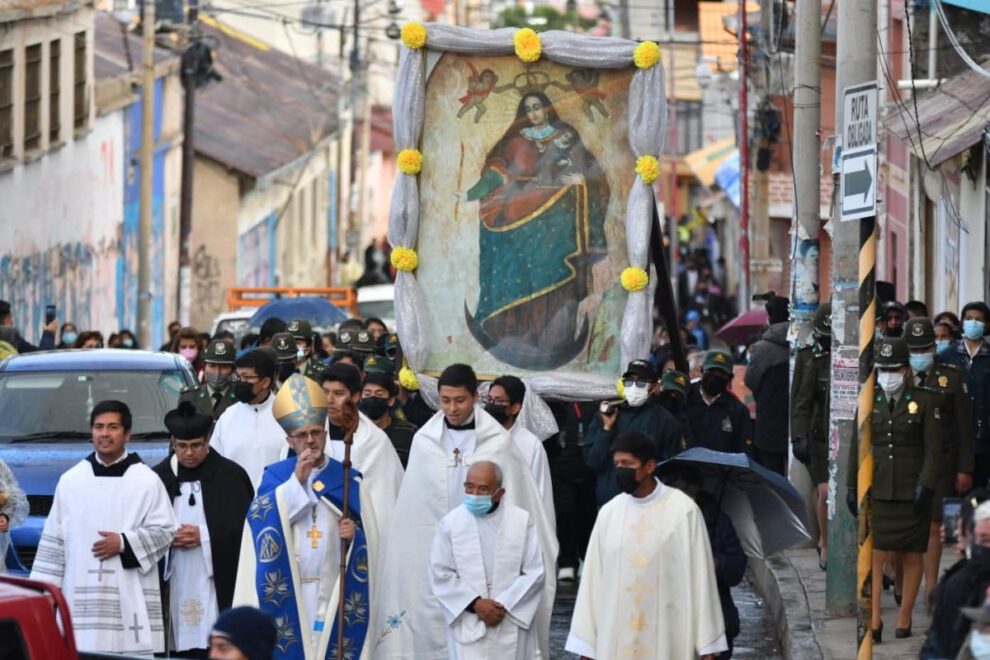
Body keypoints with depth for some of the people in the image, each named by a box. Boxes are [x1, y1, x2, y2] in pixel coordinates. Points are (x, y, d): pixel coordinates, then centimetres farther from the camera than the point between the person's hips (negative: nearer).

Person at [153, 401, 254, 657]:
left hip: (216, 582, -2)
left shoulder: (231, 475, 2)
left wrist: (204, 535, -10)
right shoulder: (157, 478, 8)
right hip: (173, 585, 2)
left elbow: (247, 526, -1)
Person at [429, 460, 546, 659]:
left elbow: (535, 572, -2)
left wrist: (504, 605, -12)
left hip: (511, 627, 1)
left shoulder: (522, 521, -2)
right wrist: (475, 604, -13)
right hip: (468, 628, -1)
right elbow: (441, 575, -3)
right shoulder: (450, 523, -2)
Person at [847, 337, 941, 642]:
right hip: (875, 491, 1)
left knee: (911, 557, 5)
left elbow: (933, 451, -2)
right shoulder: (869, 402, 8)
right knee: (873, 554, -8)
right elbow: (857, 446, 12)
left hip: (911, 492, -1)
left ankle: (904, 618, 15)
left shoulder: (923, 403, 0)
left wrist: (925, 487, -12)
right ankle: (874, 620, -9)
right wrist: (852, 487, 8)